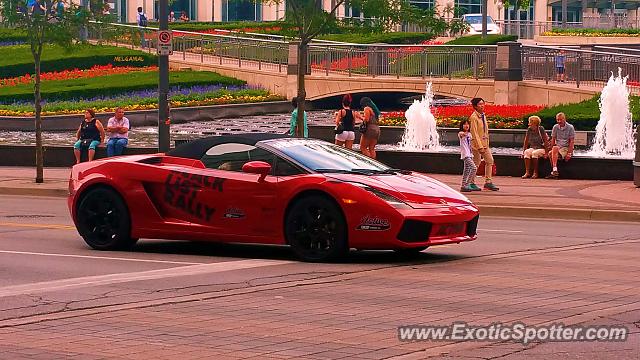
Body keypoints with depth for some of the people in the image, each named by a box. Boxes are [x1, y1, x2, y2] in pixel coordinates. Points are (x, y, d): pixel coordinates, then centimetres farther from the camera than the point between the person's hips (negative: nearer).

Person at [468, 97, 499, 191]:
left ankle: (488, 182, 7)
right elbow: (474, 133, -18)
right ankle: (472, 183, 9)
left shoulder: (483, 116, 12)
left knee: (490, 161, 4)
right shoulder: (473, 117, -14)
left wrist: (486, 144, 13)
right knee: (476, 163, -2)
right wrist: (480, 146, -21)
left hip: (485, 142, 8)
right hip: (476, 143, -8)